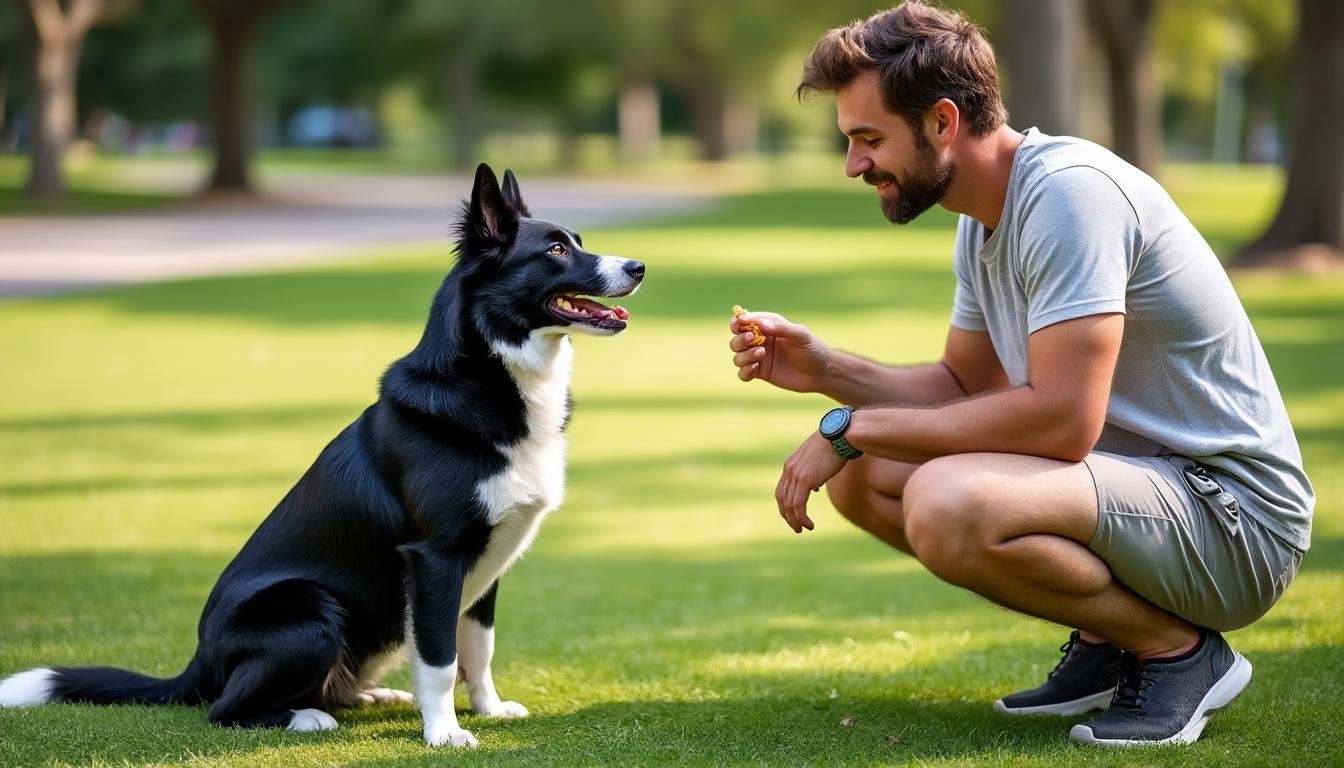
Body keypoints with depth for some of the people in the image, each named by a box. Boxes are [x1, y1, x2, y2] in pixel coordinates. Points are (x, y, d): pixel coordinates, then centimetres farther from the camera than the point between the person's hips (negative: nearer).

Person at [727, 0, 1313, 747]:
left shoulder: (1068, 190, -22)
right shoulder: (986, 218, 8)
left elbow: (1062, 419, -28)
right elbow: (965, 386, 16)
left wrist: (853, 426, -20)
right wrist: (824, 369, -1)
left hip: (1235, 516, -10)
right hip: (1129, 474, 10)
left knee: (946, 505, -32)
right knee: (860, 476, 5)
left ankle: (1179, 649, -8)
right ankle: (1108, 642, 9)